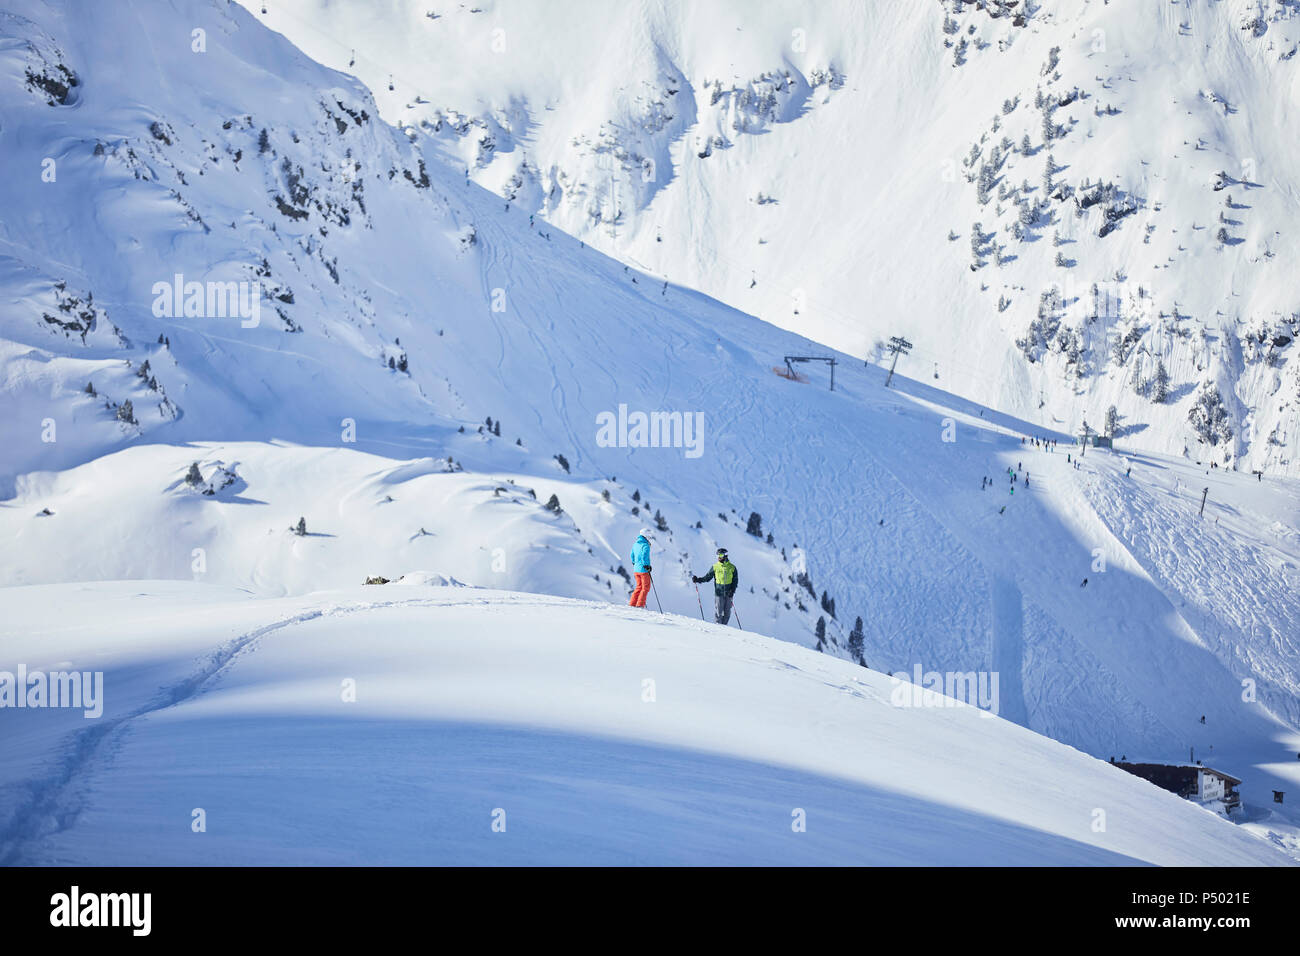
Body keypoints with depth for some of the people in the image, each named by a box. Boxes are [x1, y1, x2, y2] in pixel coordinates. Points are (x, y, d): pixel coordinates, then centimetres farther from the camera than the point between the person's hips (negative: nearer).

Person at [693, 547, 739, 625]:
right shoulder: (715, 567, 3)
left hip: (729, 593, 1)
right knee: (718, 611, -6)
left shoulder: (732, 568, 4)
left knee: (727, 612, 3)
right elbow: (707, 577, 7)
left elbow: (735, 580, 6)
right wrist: (698, 580, -6)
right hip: (719, 592, -1)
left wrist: (732, 590, -7)